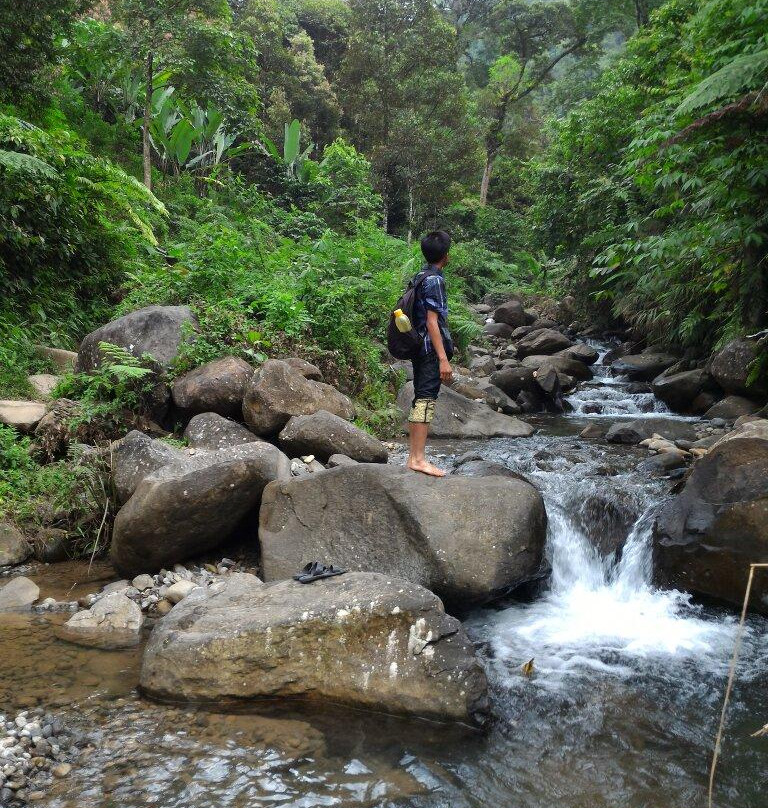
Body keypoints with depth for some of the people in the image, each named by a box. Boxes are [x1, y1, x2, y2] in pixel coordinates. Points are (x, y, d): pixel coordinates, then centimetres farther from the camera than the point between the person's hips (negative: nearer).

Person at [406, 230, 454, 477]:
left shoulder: (420, 276, 15)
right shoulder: (435, 280, -13)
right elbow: (432, 322, -18)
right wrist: (443, 359, -20)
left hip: (419, 348, 10)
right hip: (431, 349, -10)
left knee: (420, 400, 10)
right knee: (426, 400, -11)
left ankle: (413, 456, 13)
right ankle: (419, 459, -12)